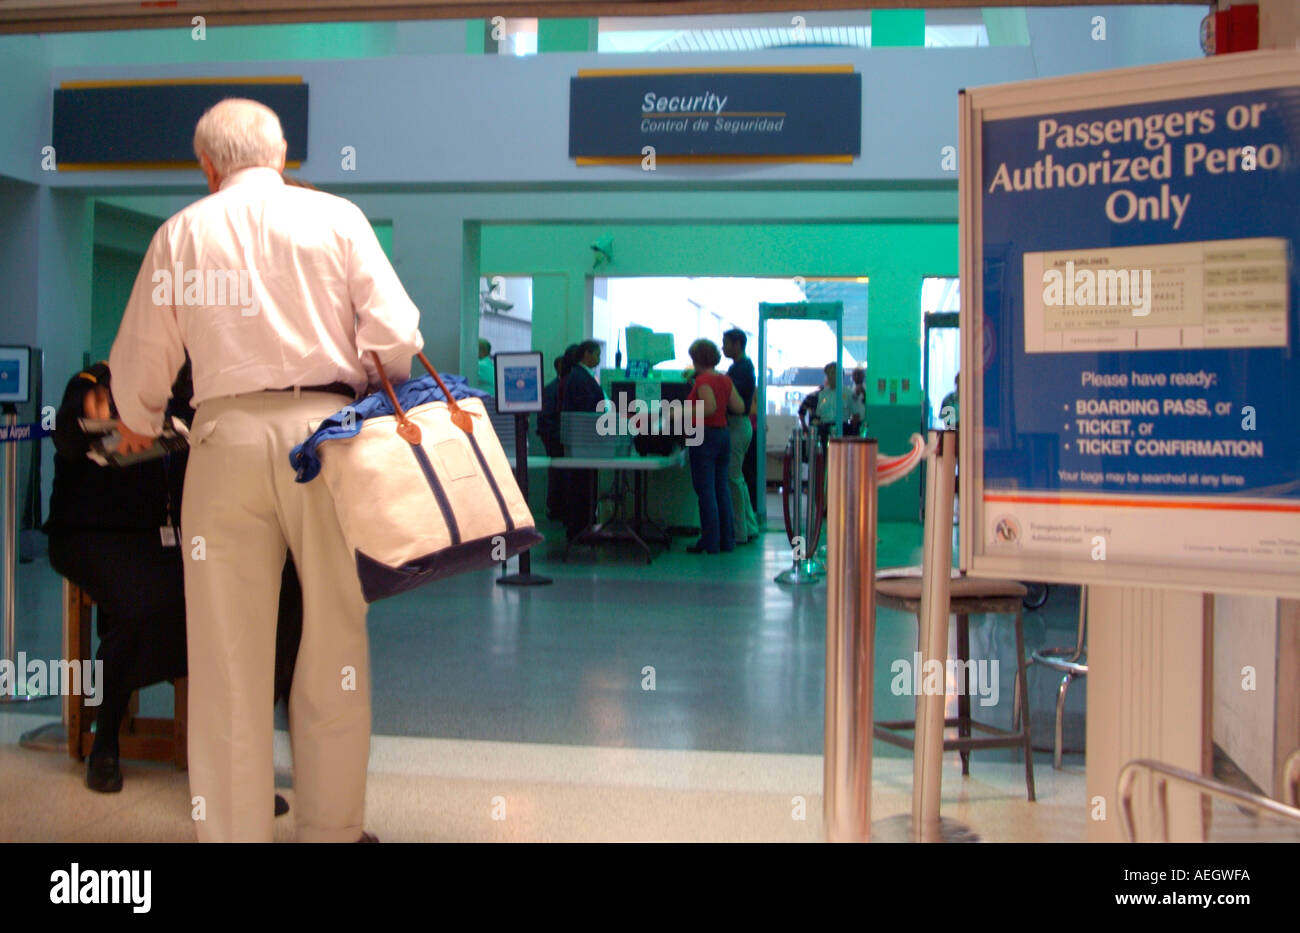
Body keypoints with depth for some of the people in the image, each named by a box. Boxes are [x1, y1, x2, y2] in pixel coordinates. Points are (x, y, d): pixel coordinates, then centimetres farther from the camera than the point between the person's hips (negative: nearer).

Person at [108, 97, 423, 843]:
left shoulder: (181, 232, 9)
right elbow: (397, 335, -3)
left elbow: (139, 360, 13)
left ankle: (234, 828, 14)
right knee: (336, 641, 10)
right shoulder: (336, 217, 6)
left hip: (228, 436, 1)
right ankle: (333, 827, 18)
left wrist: (138, 425, 33)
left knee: (229, 649, 7)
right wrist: (380, 396, 17)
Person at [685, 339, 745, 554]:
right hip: (723, 434, 8)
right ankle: (727, 540, 16)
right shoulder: (725, 380, 9)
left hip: (705, 437, -8)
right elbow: (740, 407, 7)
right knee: (722, 488, 12)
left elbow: (710, 407, -26)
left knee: (705, 490, -3)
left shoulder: (703, 380, -13)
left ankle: (710, 542, -2)